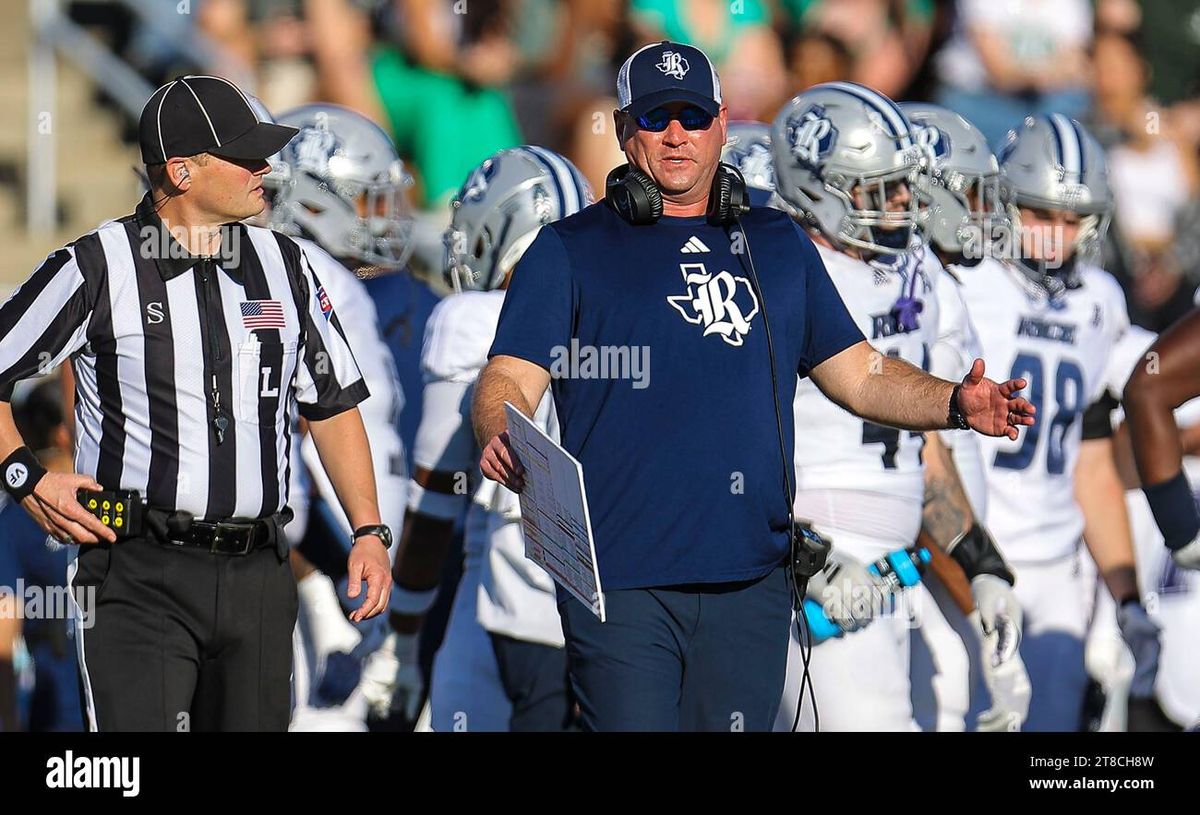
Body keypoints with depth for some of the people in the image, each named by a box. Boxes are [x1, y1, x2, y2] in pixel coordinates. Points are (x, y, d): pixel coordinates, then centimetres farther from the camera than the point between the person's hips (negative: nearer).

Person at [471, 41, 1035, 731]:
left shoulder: (779, 245, 18)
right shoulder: (569, 251, 6)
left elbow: (859, 374, 19)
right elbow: (510, 380, -3)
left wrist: (956, 403, 1)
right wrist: (501, 440, -27)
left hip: (750, 583, 4)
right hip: (620, 582, -4)